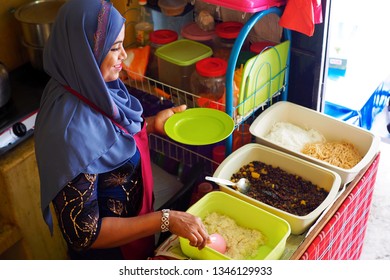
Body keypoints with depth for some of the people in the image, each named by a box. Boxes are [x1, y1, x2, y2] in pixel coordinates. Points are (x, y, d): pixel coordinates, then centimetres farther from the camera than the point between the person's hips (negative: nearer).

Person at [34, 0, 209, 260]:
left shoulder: (92, 87, -13)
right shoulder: (72, 133, -38)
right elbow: (84, 234, -33)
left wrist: (151, 124, -5)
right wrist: (166, 220, -33)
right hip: (109, 250, -7)